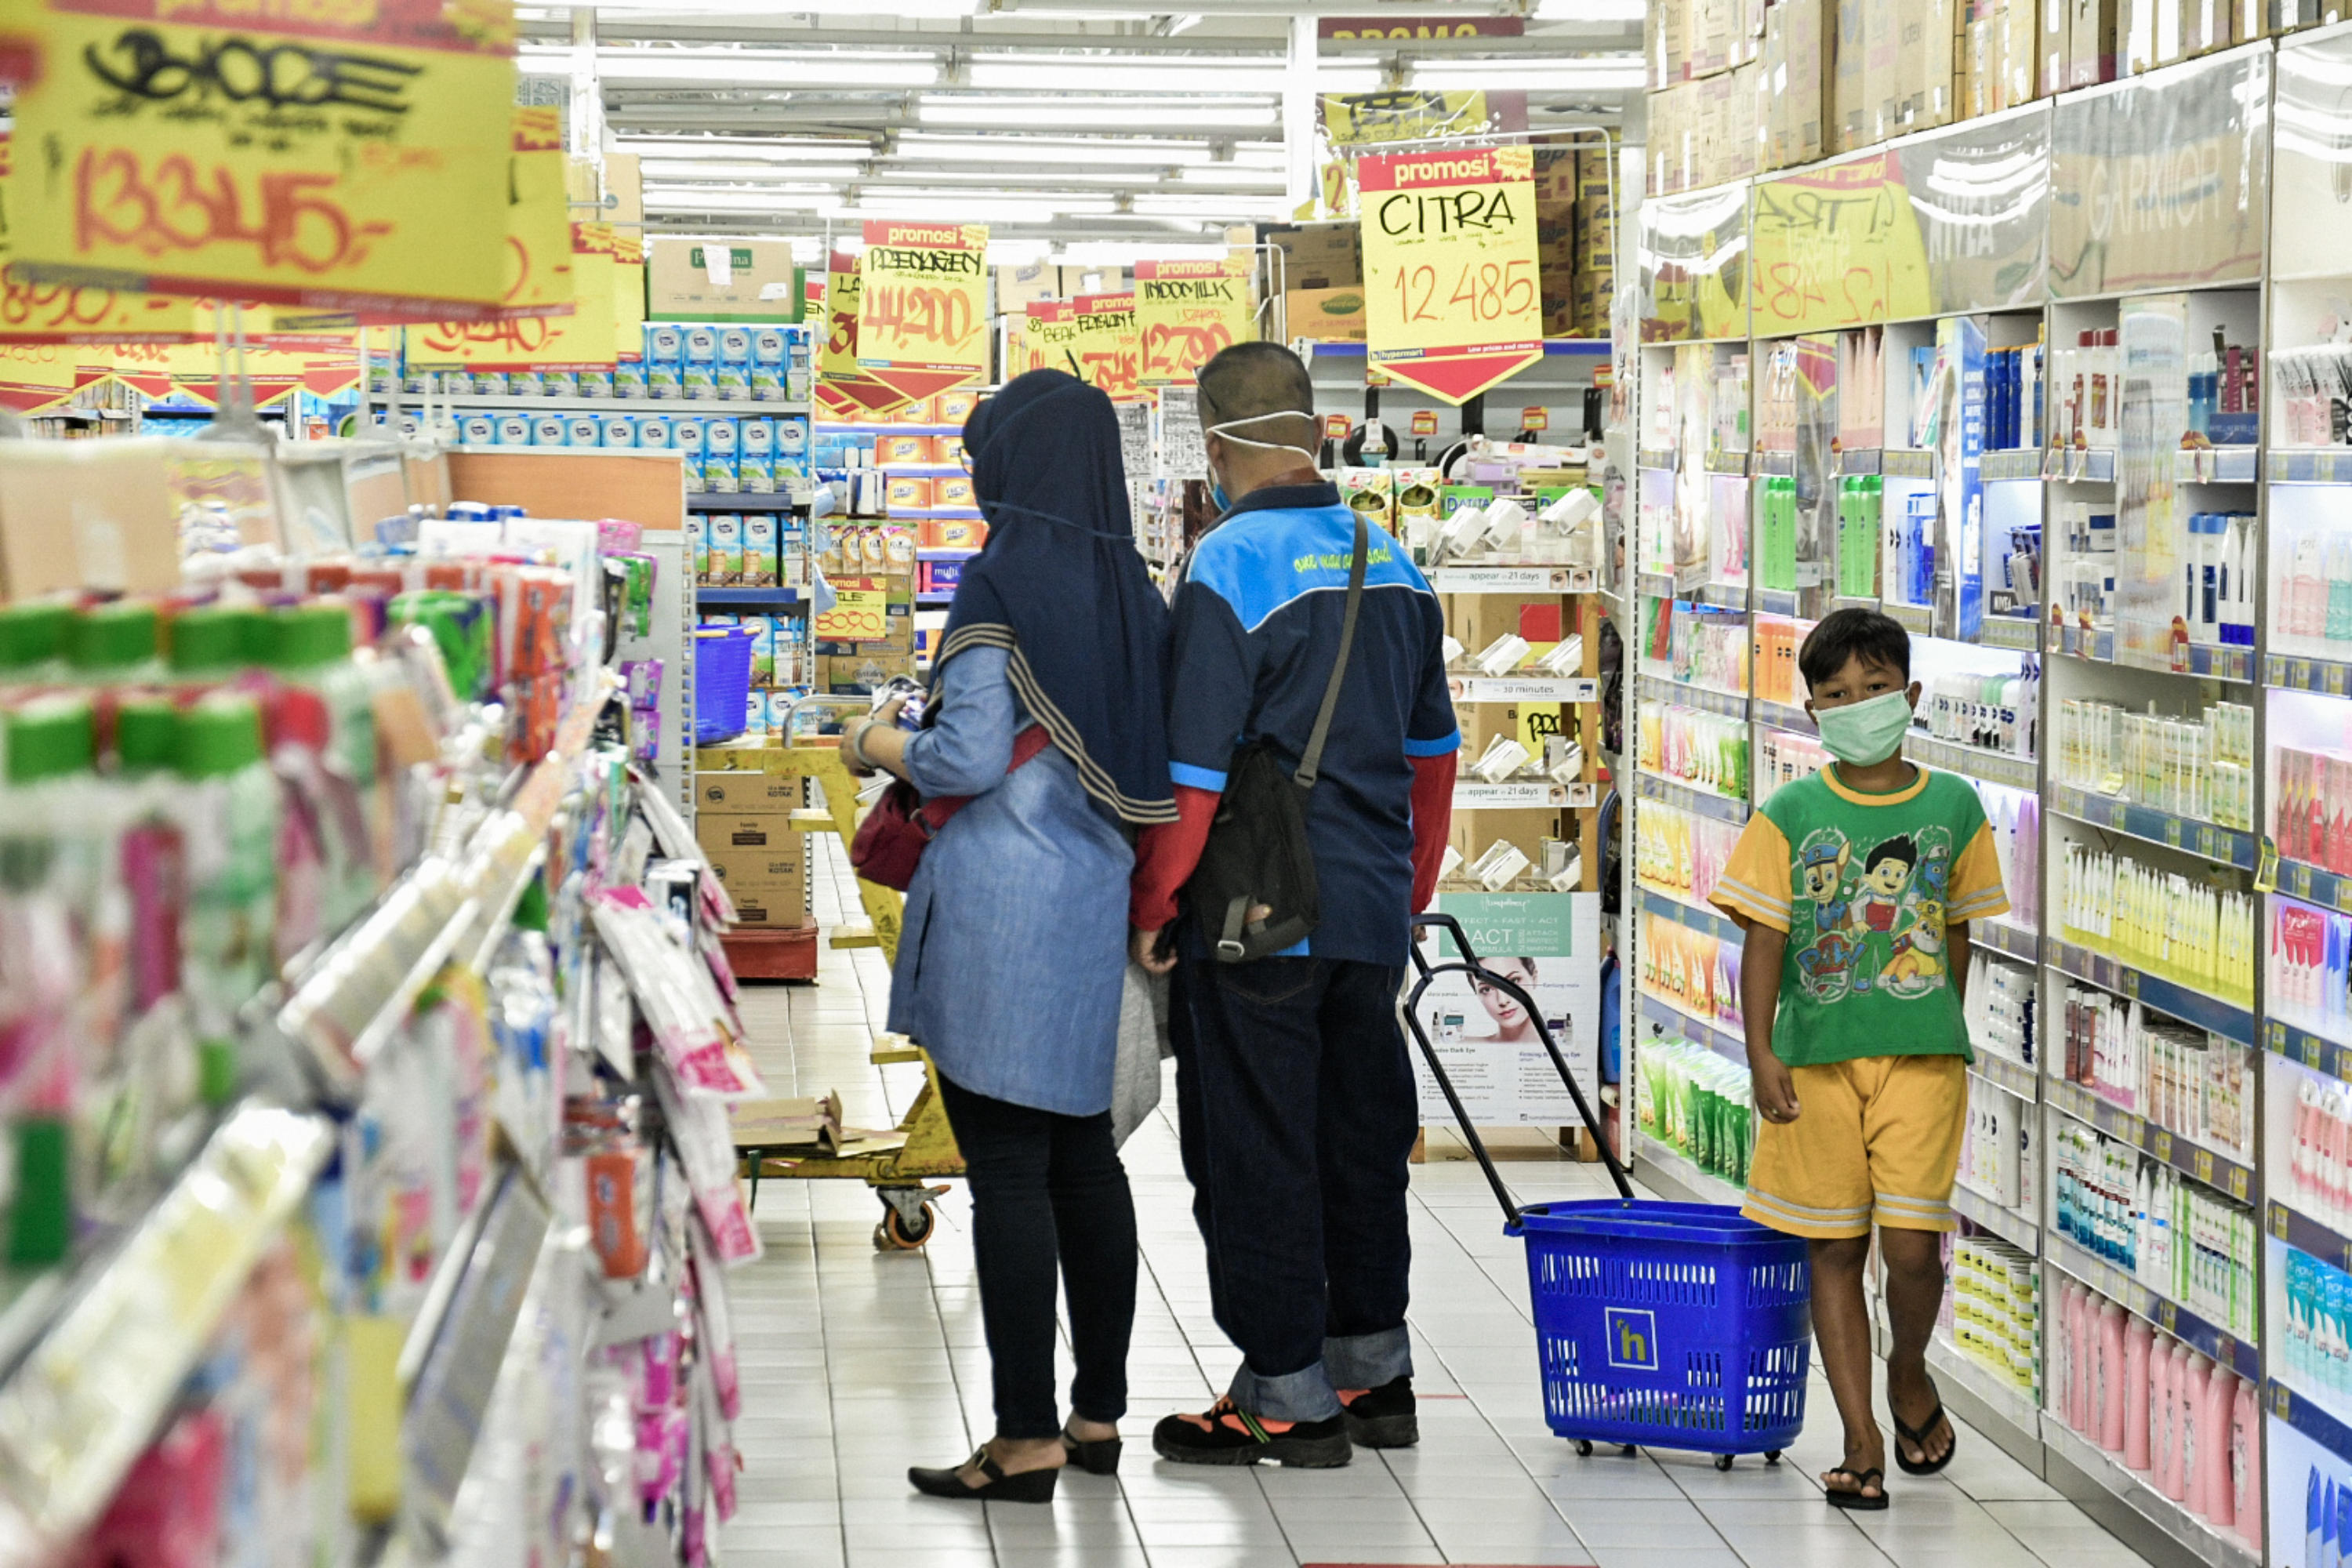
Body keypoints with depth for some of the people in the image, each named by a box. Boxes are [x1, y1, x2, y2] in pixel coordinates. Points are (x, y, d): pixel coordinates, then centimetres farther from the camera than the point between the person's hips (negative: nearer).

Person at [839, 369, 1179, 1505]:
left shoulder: (1001, 583, -12)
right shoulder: (1129, 586, 10)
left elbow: (969, 758, -16)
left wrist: (876, 744, 3)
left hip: (1001, 907, -8)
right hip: (1095, 899, 8)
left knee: (1006, 1171, -4)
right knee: (1083, 1156, 15)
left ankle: (1027, 1440, -3)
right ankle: (1098, 1413, 21)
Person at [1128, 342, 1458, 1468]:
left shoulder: (1230, 566, -15)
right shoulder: (1390, 562, 8)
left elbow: (1192, 771, -18)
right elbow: (1432, 751, 15)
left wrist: (1152, 908, -8)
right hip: (1372, 911, 7)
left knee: (1255, 1156, 2)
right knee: (1361, 1140, 16)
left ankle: (1288, 1396, 7)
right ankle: (1374, 1373, 24)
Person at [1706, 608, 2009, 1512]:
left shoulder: (1952, 806, 4)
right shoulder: (1791, 815, 1)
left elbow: (1957, 931, 13)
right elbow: (1764, 939, 0)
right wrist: (1761, 1053, -6)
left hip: (1921, 1056, 0)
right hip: (1817, 1057, 0)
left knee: (1911, 1246, -7)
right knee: (1834, 1250, 5)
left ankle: (1909, 1375, 24)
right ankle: (1862, 1442, 13)